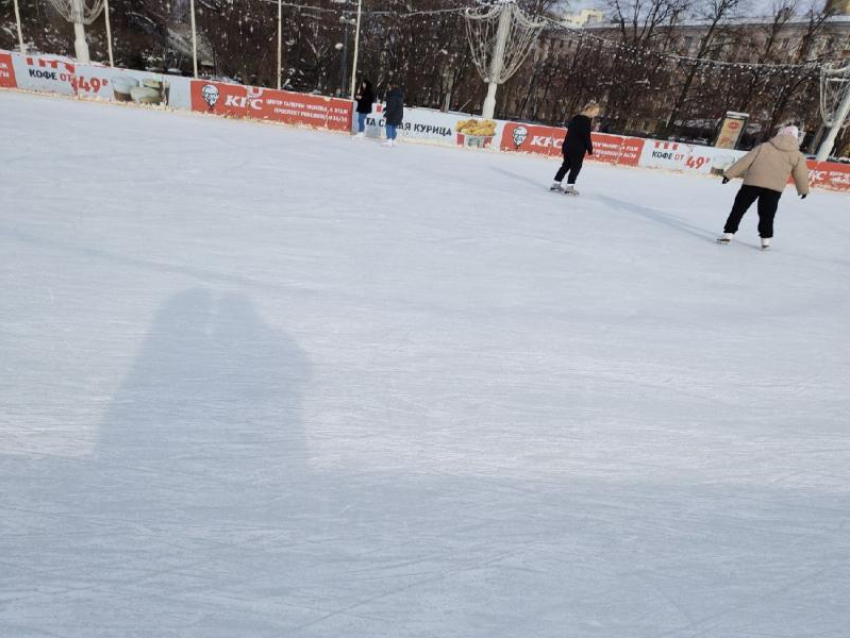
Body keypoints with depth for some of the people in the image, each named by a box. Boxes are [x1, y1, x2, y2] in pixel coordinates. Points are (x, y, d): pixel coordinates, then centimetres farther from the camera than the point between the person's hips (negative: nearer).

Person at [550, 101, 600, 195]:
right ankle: (570, 186, -5)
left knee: (566, 165, 15)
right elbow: (586, 136, -16)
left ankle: (555, 184, 15)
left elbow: (570, 130, 17)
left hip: (568, 146, 8)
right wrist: (590, 149, -10)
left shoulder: (576, 118, 14)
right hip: (578, 148, -8)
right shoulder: (587, 120, -13)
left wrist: (565, 146, 20)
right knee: (576, 167, -1)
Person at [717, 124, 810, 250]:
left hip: (753, 182, -1)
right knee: (767, 214, 12)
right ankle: (765, 239, 11)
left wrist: (729, 174, 6)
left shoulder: (764, 146, 10)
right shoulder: (797, 155, 11)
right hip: (775, 188, 1)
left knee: (739, 208, 6)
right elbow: (801, 174, 16)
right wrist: (803, 190, 30)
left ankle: (728, 233, 2)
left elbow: (745, 161, 4)